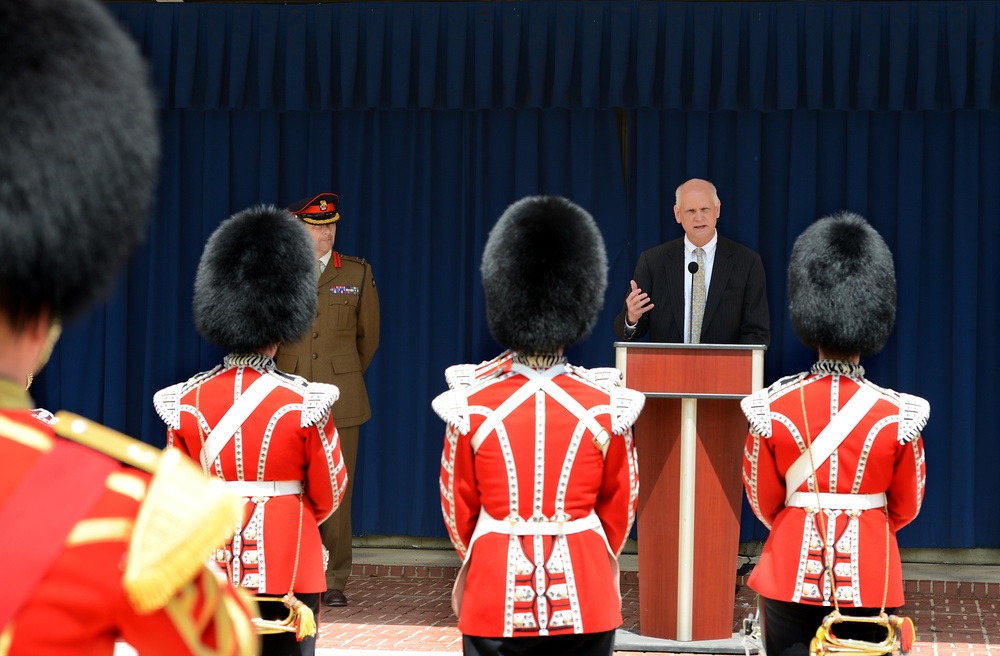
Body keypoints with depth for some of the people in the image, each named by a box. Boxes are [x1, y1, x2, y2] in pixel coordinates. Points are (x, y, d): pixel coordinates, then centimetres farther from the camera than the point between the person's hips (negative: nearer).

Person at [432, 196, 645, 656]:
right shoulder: (606, 405, -3)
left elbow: (458, 508, 5)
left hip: (496, 594, 0)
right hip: (582, 597, 0)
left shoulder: (471, 403, -5)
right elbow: (620, 505, 8)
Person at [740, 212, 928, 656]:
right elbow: (906, 507, 5)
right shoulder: (898, 414, -6)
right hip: (870, 579, 0)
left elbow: (764, 503, 3)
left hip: (793, 573, 0)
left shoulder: (772, 407, -6)